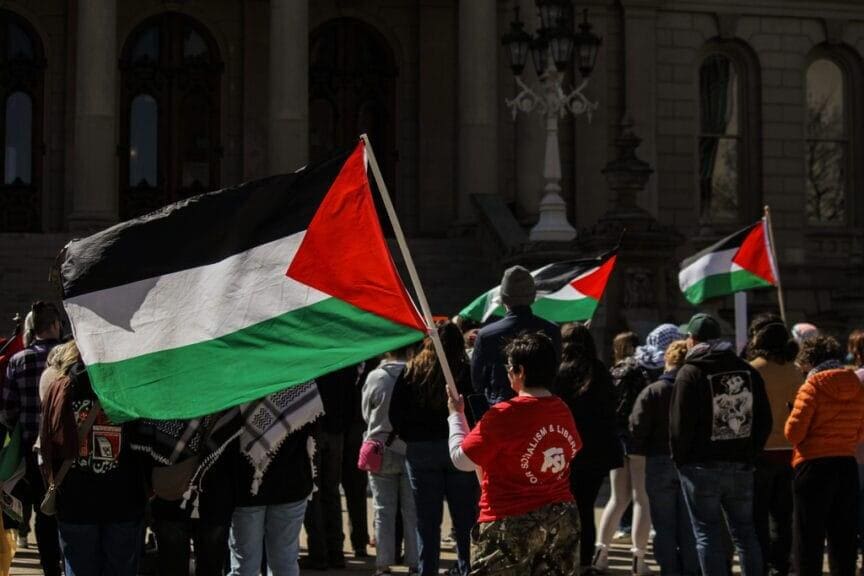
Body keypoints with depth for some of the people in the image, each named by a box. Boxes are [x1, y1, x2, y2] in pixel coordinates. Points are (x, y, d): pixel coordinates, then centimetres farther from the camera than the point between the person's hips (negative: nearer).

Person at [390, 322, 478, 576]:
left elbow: (396, 413, 0)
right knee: (464, 517, 8)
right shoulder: (466, 371, -7)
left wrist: (410, 436, 12)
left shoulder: (412, 371, -1)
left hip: (420, 450, 1)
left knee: (427, 520, 8)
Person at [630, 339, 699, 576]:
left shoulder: (651, 392, -10)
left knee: (665, 526, 7)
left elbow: (637, 429, -13)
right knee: (689, 527, 11)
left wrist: (637, 450, 4)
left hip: (659, 463, -2)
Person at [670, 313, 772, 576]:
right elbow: (764, 421, 8)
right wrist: (750, 453, 14)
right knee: (745, 532, 13)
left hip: (702, 466, -5)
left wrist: (680, 457, 1)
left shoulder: (690, 372, -8)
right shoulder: (748, 371, 8)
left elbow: (680, 423, -12)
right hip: (741, 466, 5)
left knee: (708, 535, 0)